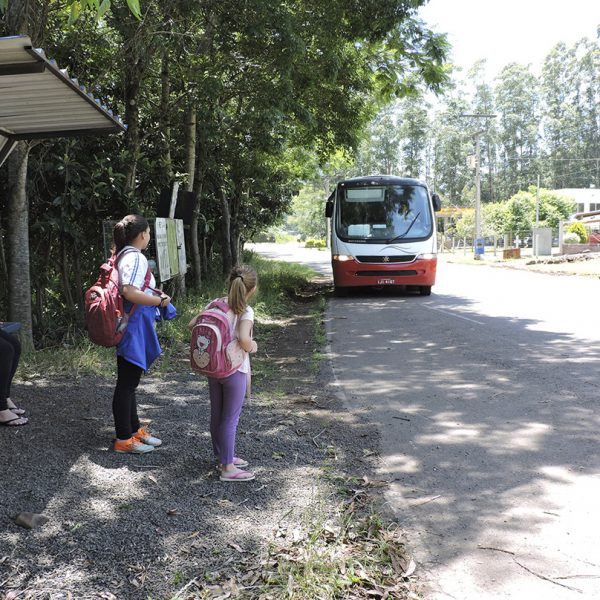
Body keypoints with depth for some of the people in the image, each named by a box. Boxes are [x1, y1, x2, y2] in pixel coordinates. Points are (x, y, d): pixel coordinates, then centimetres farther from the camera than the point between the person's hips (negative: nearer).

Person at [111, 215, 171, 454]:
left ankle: (134, 430, 30)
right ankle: (123, 439, 8)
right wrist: (160, 301, -17)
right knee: (127, 383, -1)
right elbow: (130, 292, -28)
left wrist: (153, 293, 14)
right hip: (134, 328, -10)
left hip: (129, 326, 10)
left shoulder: (123, 255, 13)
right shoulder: (136, 257, -17)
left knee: (128, 382, 18)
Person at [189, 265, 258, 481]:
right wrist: (252, 346, -13)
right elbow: (243, 339, -33)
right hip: (235, 371, -6)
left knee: (217, 415, 17)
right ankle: (228, 468, 12)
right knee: (230, 419, 4)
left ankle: (223, 456, 33)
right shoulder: (246, 311, -18)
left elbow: (192, 324, 0)